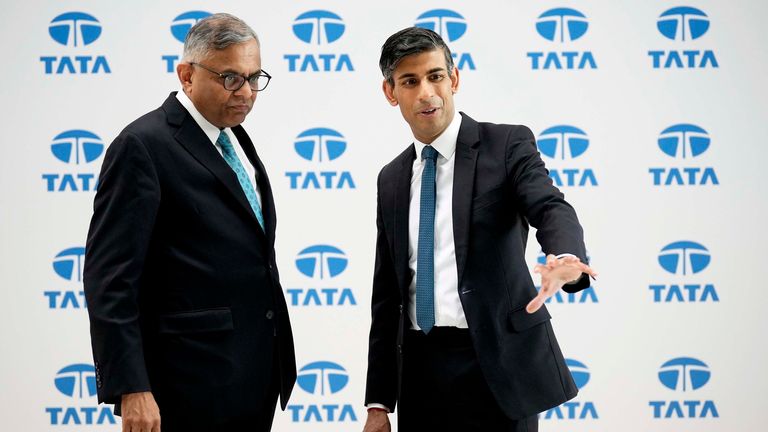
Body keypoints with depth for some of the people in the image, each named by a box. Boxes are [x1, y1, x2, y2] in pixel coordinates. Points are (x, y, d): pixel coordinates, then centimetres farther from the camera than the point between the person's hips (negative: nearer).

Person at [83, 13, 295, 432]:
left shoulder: (234, 140, 15)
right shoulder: (144, 146, -11)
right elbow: (109, 276, -16)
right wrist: (131, 390, -22)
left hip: (257, 378, 8)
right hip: (195, 384, -8)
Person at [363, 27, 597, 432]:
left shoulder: (507, 144, -1)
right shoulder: (392, 179, 13)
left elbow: (552, 210, -19)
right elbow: (387, 293, 14)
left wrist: (567, 260, -43)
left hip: (495, 364, -4)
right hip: (421, 369, 4)